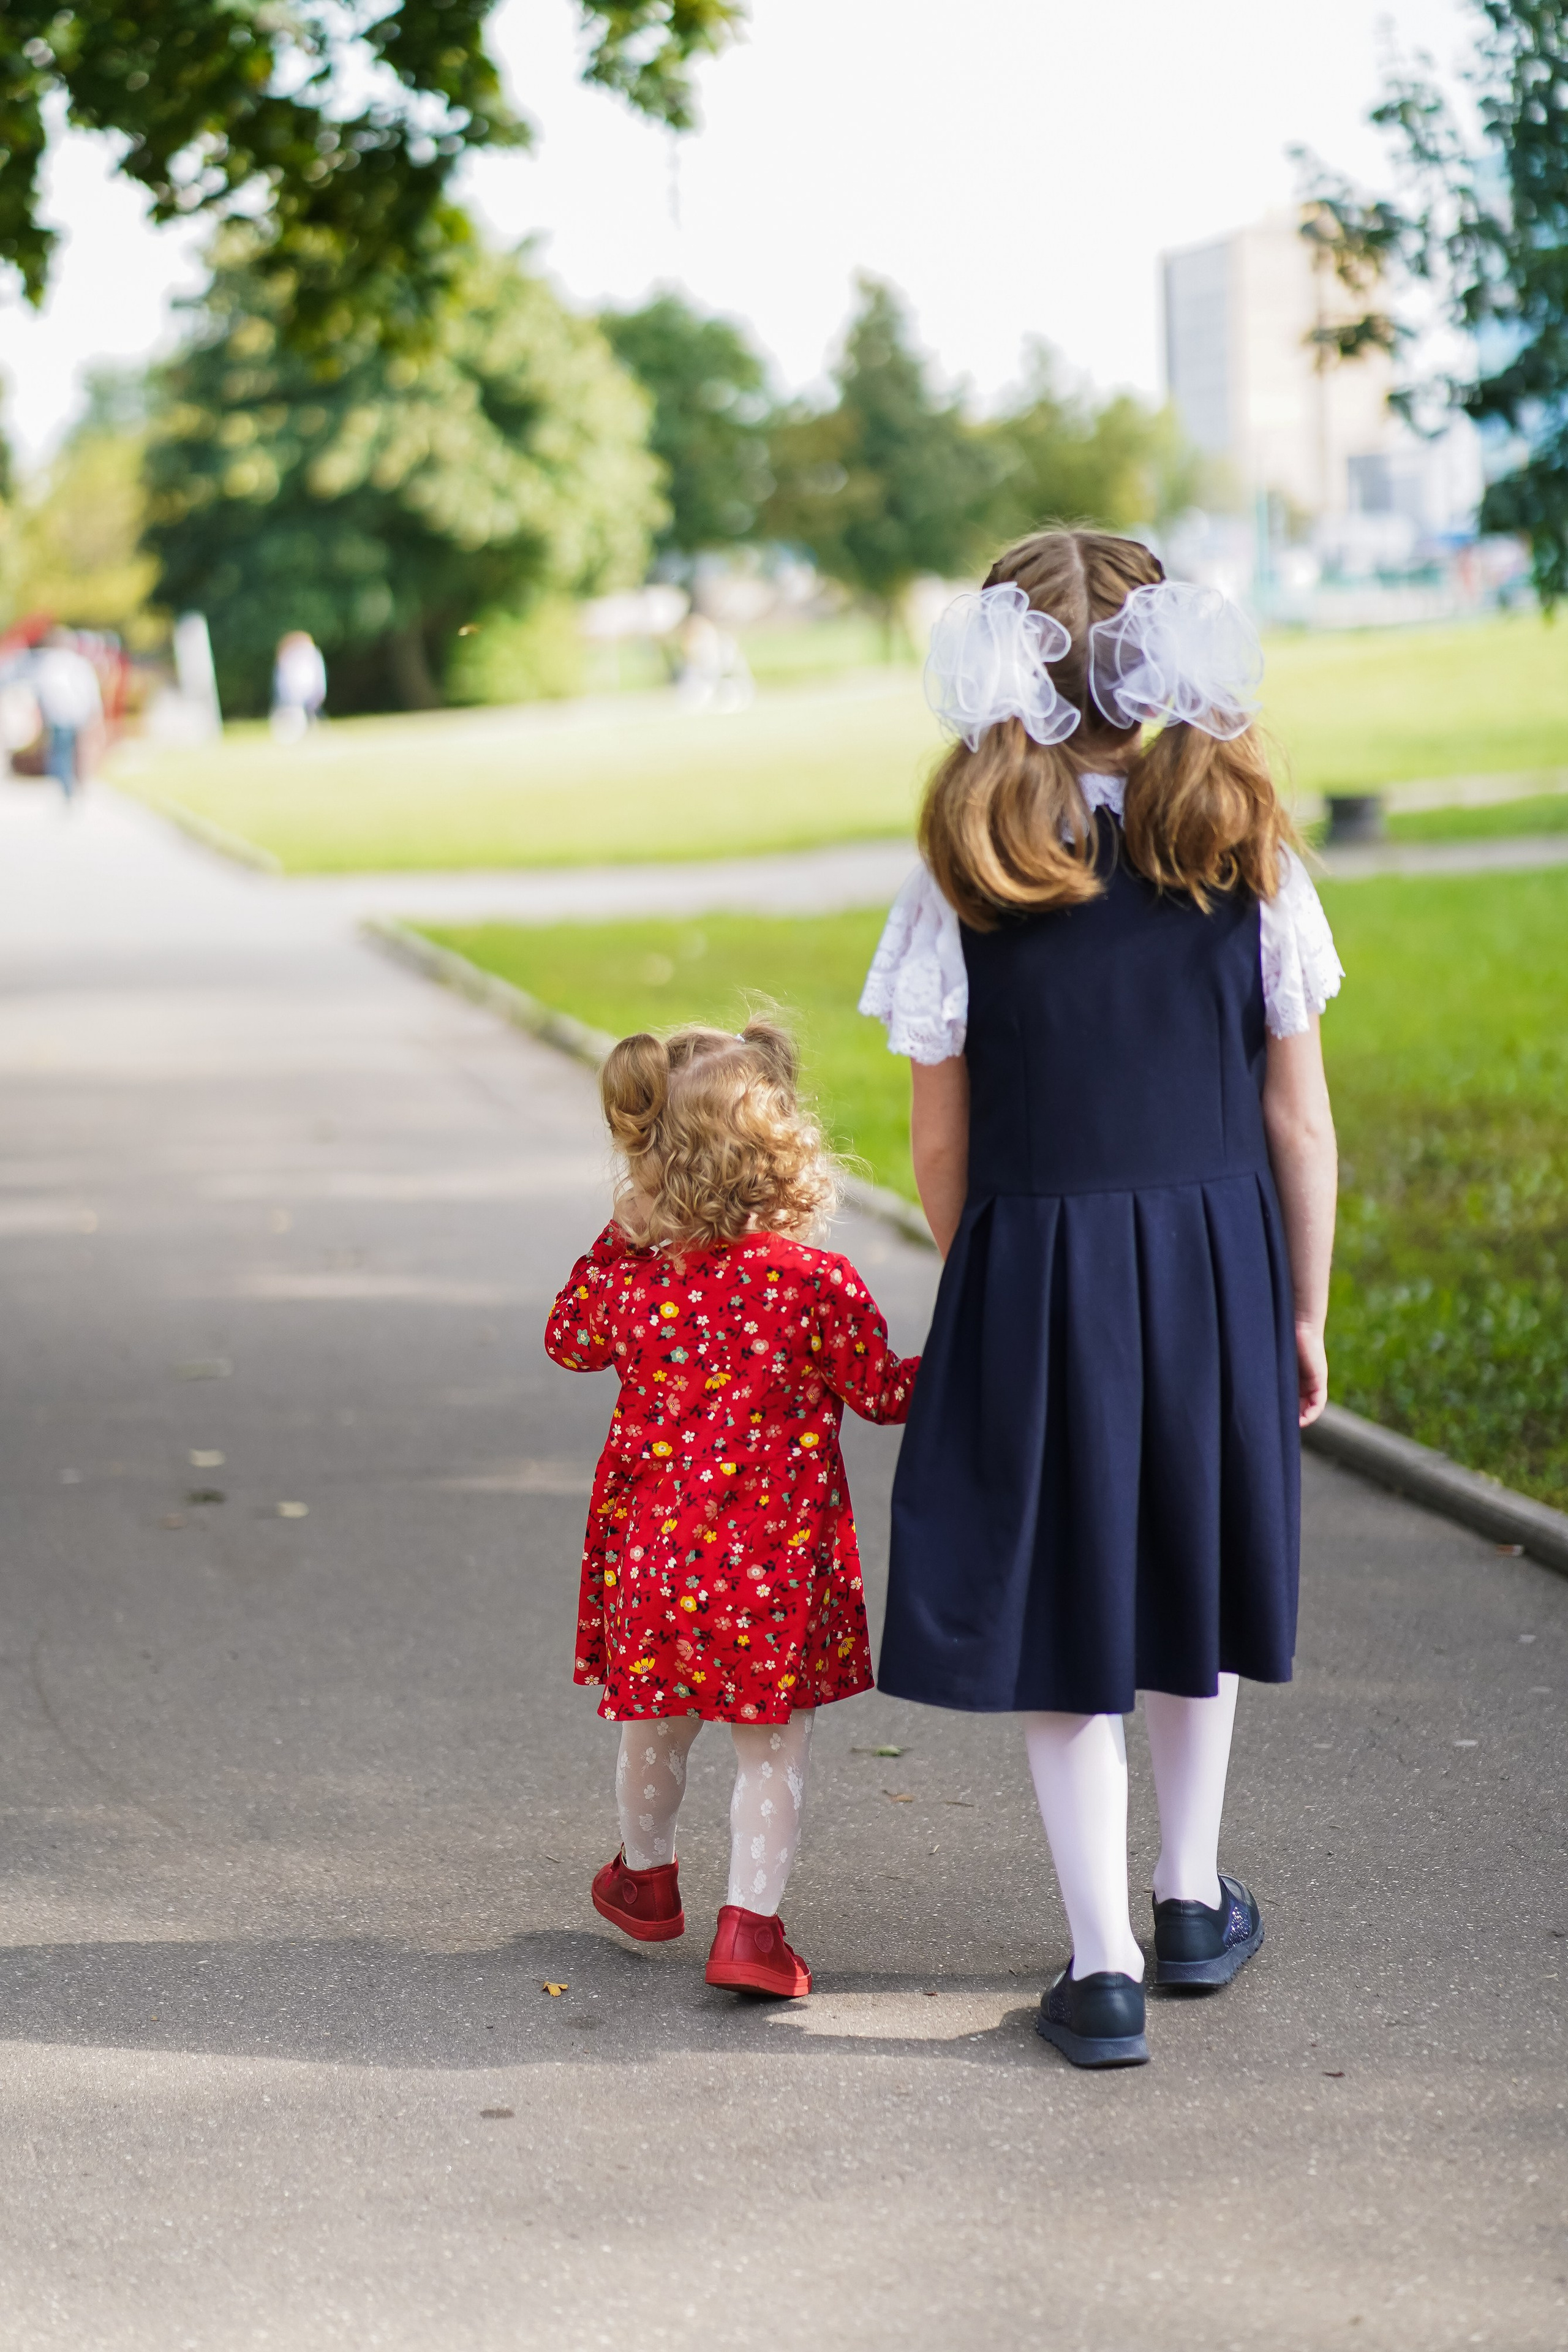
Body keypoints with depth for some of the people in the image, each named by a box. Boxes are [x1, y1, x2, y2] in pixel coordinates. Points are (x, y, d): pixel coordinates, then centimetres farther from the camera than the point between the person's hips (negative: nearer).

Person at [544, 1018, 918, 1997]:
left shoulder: (627, 1273, -7)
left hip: (653, 1537, 3)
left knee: (656, 1721, 22)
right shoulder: (818, 1284, -15)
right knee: (774, 1744, 6)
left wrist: (618, 1235, 16)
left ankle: (645, 1878, 42)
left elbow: (570, 1341, 14)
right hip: (776, 1550, -3)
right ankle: (752, 1924, 0)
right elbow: (885, 1391, -3)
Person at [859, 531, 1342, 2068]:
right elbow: (1298, 1121, 1)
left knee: (1058, 1605, 8)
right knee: (1191, 1580, 21)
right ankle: (1191, 1901, 35)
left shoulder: (967, 885, -8)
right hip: (1219, 1265, 3)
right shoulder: (1248, 863, -3)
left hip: (1033, 1268, -2)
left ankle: (1103, 1966, 7)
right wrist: (1305, 1310, 11)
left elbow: (942, 1148, -2)